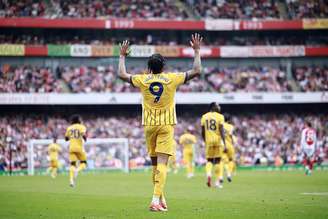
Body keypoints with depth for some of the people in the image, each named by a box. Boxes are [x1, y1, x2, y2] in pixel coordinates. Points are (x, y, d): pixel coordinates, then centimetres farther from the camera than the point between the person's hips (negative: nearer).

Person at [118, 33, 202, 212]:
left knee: (155, 163, 14)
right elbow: (196, 71, 1)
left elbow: (122, 74, 14)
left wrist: (122, 56, 26)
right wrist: (197, 51, 11)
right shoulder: (171, 78, -4)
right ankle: (156, 200, -22)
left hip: (149, 124, 2)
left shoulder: (143, 79, 0)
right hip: (166, 124, -2)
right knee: (162, 163, -9)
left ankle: (160, 198, 22)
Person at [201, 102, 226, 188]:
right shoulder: (219, 117, -6)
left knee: (209, 160, 13)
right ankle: (217, 181, 7)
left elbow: (203, 132, 8)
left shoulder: (204, 117, 5)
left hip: (209, 140, 3)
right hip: (218, 140, -3)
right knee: (217, 161, 6)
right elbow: (221, 131, -12)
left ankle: (208, 174, -15)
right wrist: (224, 144, -12)